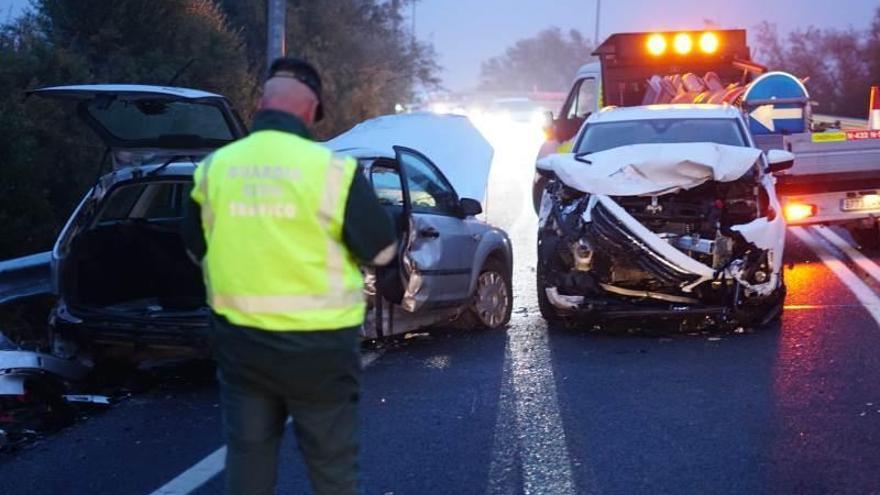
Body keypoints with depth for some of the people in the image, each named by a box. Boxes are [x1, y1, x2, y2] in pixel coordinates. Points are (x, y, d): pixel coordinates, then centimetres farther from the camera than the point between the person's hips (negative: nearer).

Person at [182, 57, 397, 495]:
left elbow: (196, 246, 13)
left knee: (247, 456, 14)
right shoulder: (330, 169, -14)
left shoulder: (214, 167, -1)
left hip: (239, 340, 4)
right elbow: (381, 249, -5)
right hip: (317, 345, -3)